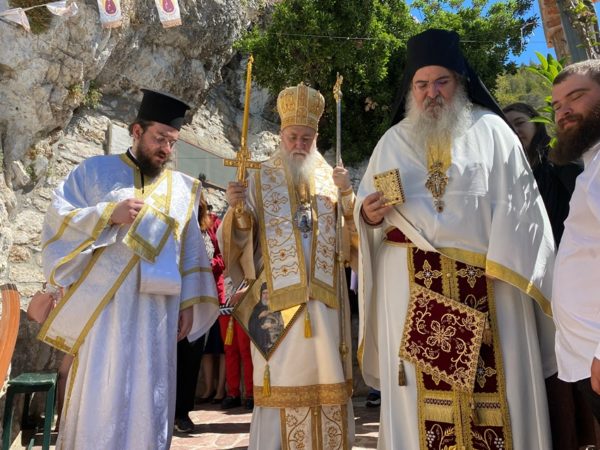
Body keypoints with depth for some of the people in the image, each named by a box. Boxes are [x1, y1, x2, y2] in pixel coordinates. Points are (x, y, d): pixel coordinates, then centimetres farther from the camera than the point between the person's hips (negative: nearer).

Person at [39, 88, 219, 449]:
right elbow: (58, 220, 1)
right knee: (99, 396, 4)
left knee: (148, 398, 8)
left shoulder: (182, 188, 13)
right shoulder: (94, 171, 7)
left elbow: (192, 252, 11)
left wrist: (189, 303, 4)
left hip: (158, 308, 2)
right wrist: (109, 214, -14)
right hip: (103, 305, -2)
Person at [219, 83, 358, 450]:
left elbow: (354, 233, 2)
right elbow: (241, 237, 0)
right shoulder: (261, 180, 6)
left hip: (324, 296, 2)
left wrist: (348, 196, -14)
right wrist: (237, 210, -20)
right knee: (282, 378, 1)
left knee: (325, 377, 9)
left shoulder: (331, 179, 11)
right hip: (278, 297, -2)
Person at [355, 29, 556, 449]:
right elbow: (367, 210, 12)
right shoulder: (393, 142, 13)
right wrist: (369, 215, -11)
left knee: (497, 383, 4)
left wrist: (503, 267, -10)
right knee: (422, 394, 5)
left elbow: (519, 203, 1)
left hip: (489, 282, -1)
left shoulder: (491, 130, 7)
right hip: (413, 286, 2)